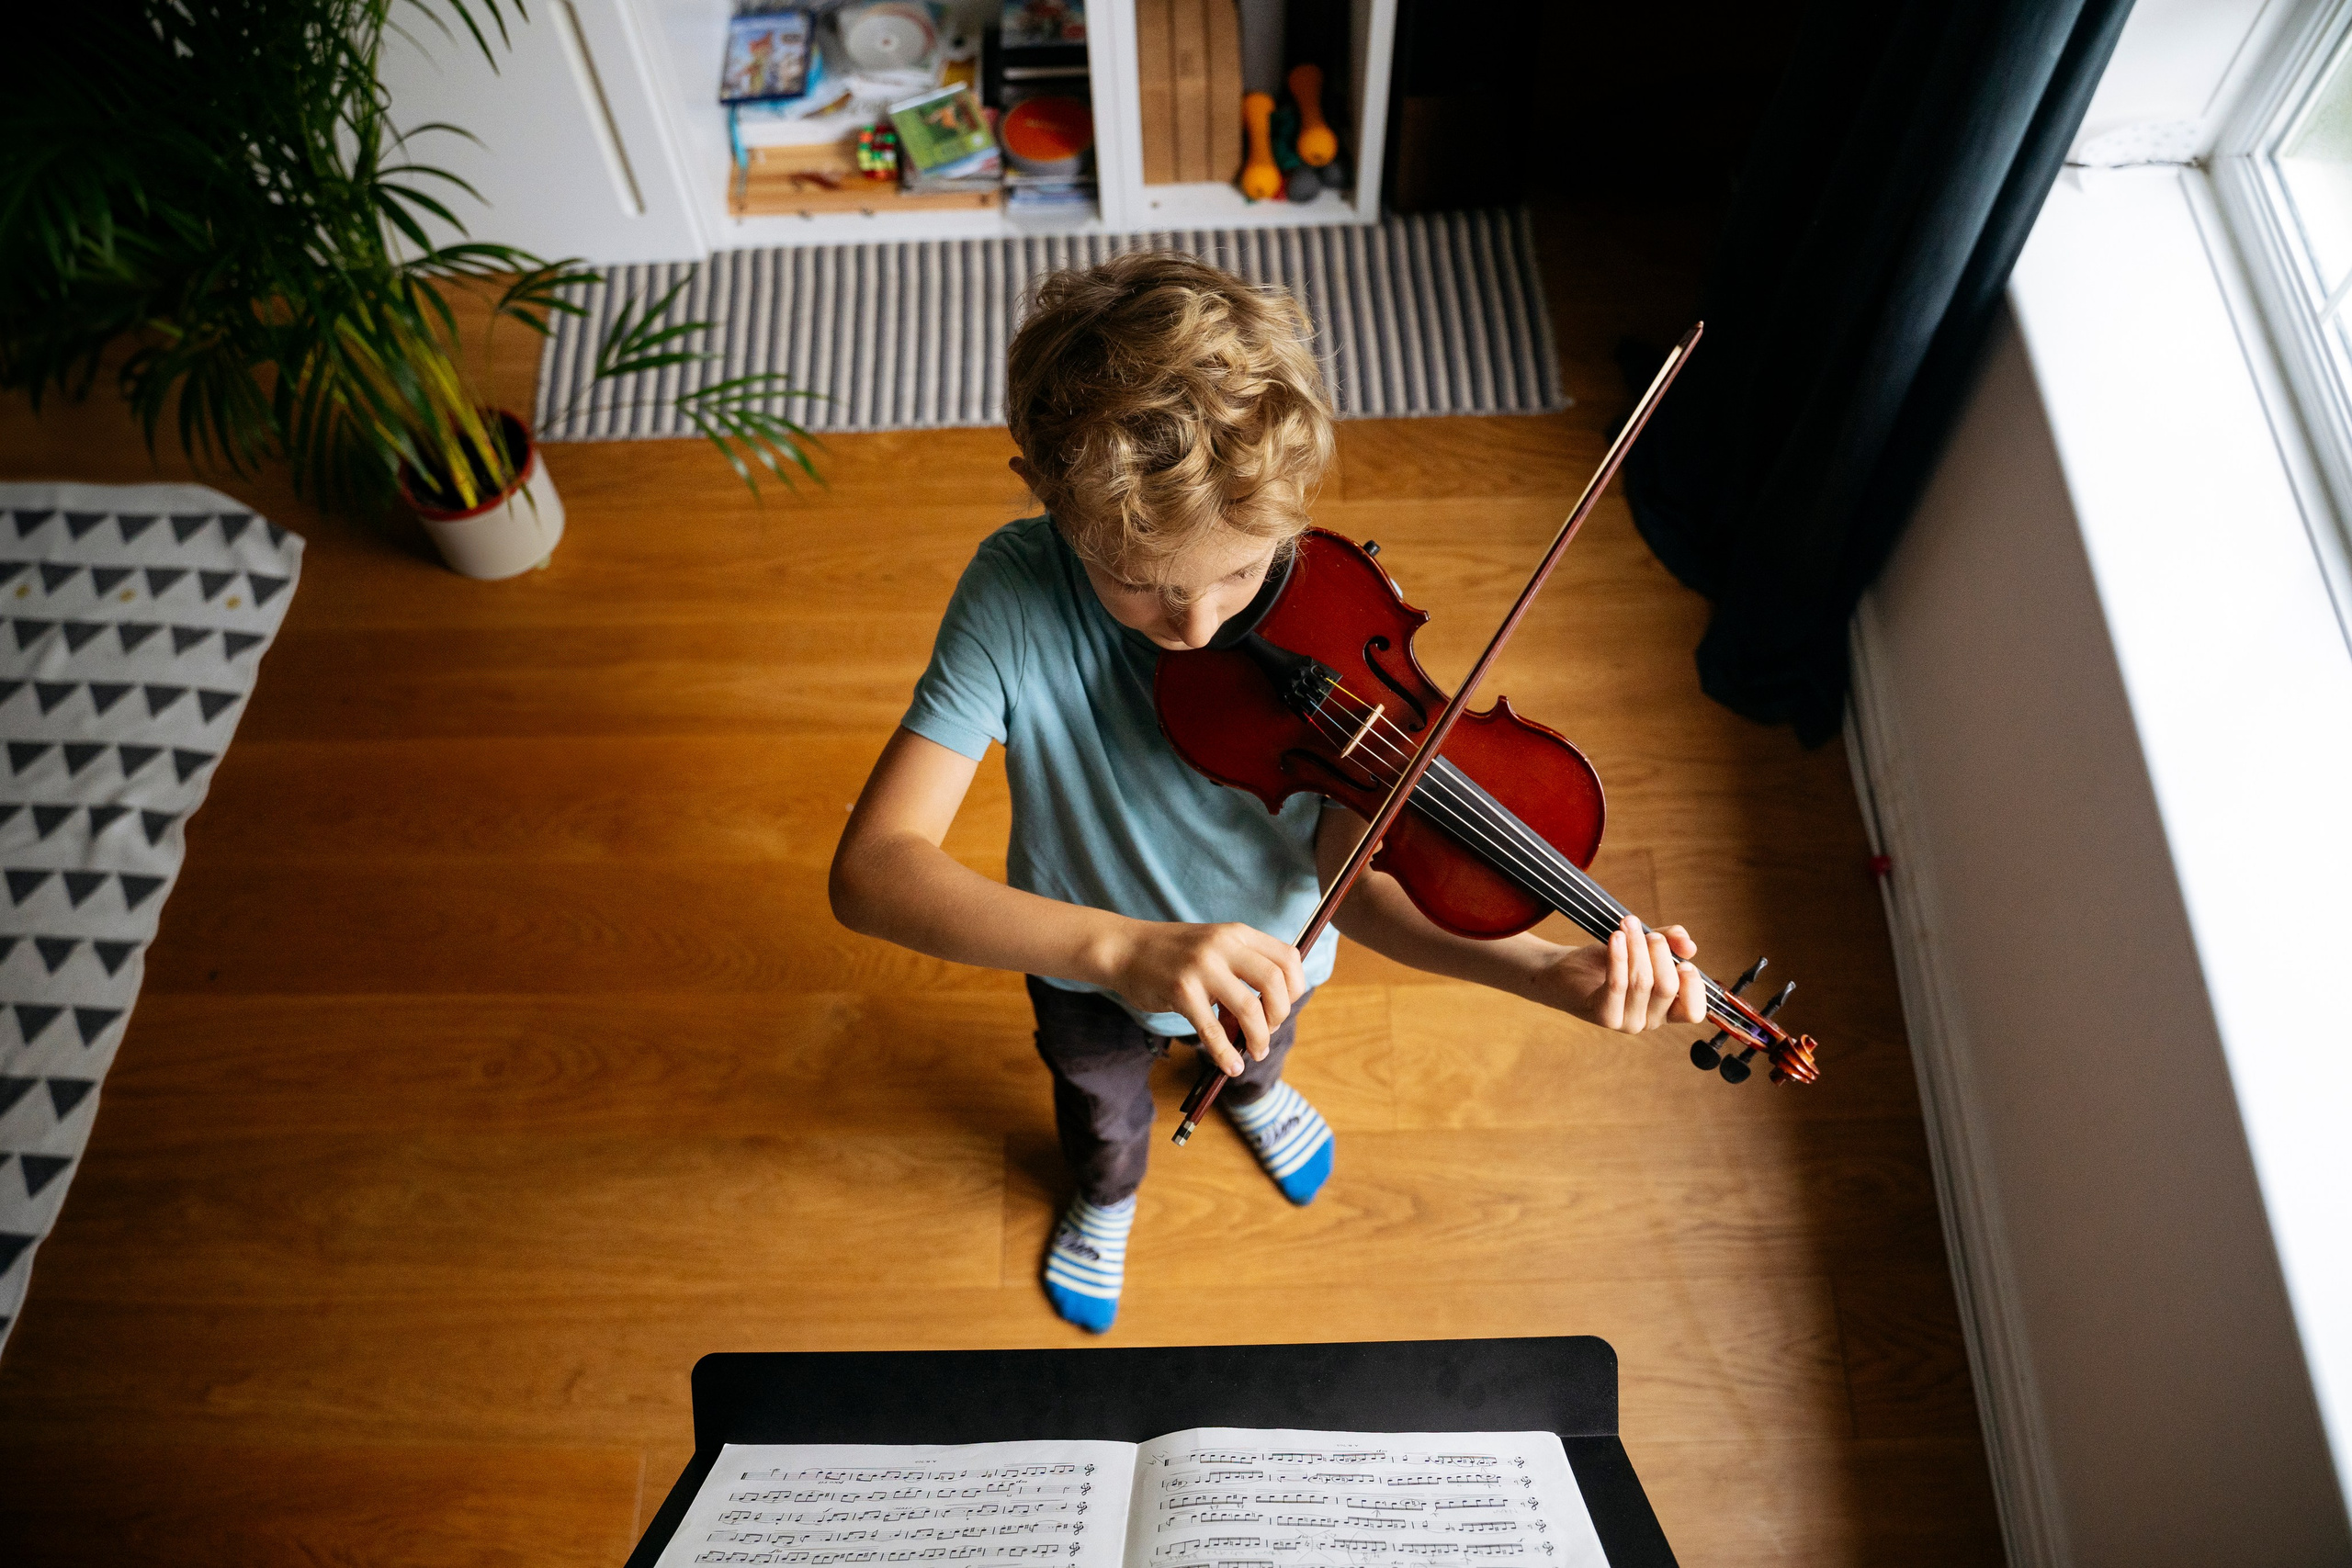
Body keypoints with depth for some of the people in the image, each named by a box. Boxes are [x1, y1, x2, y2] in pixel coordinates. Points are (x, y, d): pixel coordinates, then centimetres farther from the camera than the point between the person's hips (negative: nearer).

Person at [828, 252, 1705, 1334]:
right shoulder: (1016, 595, -37)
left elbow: (1355, 878, -28)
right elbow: (868, 873, -44)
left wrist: (1548, 972, -44)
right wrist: (1122, 945, -58)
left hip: (1261, 952, 1)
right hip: (1086, 968, -1)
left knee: (1258, 1050, 37)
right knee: (1102, 1108, 33)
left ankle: (1252, 1094, 75)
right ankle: (1107, 1196, 70)